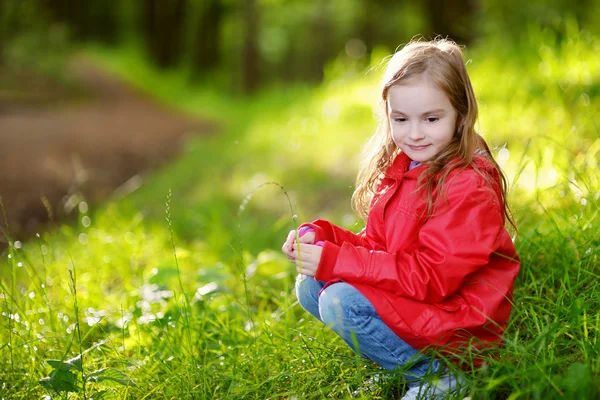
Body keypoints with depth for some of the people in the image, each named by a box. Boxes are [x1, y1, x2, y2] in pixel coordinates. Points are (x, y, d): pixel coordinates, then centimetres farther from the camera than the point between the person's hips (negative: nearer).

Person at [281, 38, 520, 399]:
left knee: (341, 301, -24)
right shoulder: (399, 168, 7)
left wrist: (335, 260, -26)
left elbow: (432, 277, -26)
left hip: (459, 326, -9)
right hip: (401, 296, 9)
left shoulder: (469, 187, -21)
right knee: (310, 286, 3)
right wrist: (321, 235, -9)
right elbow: (376, 246, 11)